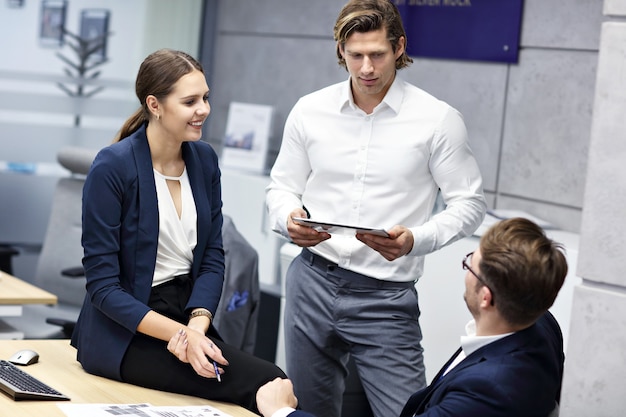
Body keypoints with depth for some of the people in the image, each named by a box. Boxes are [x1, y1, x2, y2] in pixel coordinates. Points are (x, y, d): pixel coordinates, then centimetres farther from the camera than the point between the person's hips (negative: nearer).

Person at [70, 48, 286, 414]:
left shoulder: (205, 158, 4)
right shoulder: (113, 167, -14)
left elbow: (213, 256, 6)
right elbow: (103, 285, -14)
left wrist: (197, 324, -13)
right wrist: (179, 332, -24)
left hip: (190, 313, 6)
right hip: (126, 332, -6)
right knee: (265, 384, -27)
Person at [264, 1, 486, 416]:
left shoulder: (438, 119, -6)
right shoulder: (310, 110, 3)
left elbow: (470, 203, -2)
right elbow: (282, 187, 12)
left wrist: (415, 240, -19)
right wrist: (289, 219, -11)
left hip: (385, 298, -3)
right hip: (313, 279, 3)